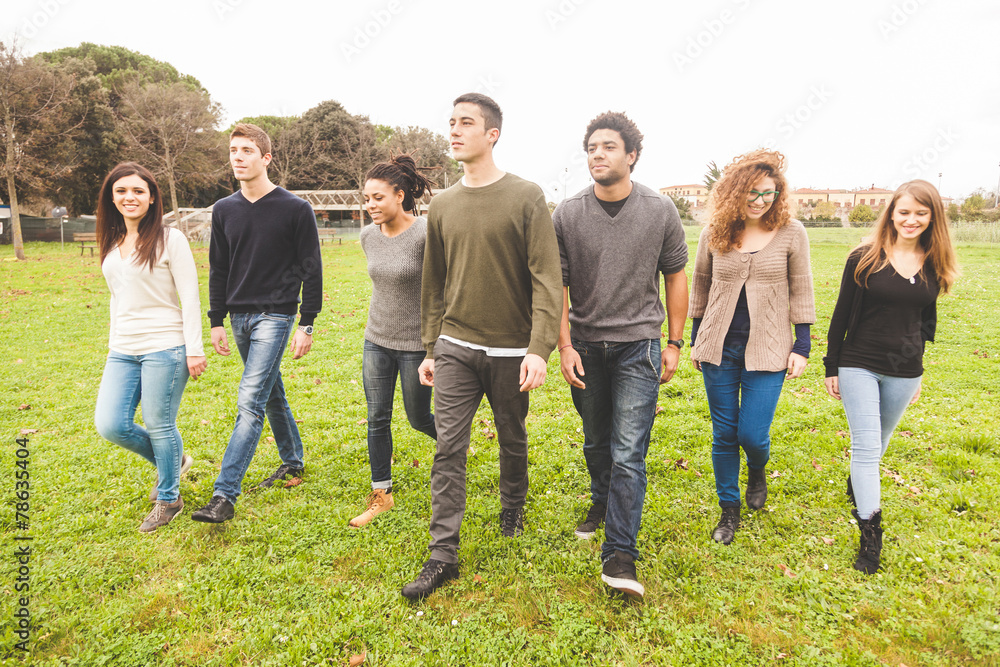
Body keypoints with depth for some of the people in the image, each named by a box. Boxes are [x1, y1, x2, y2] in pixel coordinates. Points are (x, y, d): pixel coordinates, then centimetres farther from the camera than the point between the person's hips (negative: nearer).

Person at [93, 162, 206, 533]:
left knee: (159, 426, 2)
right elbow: (117, 298, 21)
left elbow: (190, 298, -10)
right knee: (110, 425, 0)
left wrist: (194, 349, -13)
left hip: (164, 348, -6)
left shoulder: (169, 239, -7)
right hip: (121, 351, 7)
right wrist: (114, 342, 18)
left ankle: (168, 499, 23)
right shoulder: (112, 244, 13)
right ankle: (173, 461, 27)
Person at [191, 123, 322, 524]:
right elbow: (218, 270, 14)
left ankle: (224, 495, -10)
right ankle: (293, 462, 33)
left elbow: (312, 270, -6)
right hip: (239, 317, 6)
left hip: (275, 315, -6)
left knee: (250, 401, -12)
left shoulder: (295, 209, -7)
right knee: (271, 394, 16)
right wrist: (216, 321, 9)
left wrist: (306, 325, -9)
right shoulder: (224, 210, 8)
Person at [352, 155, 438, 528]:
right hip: (376, 340, 5)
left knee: (418, 418, 10)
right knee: (377, 419, 9)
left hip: (416, 343, -5)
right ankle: (381, 494, 23)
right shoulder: (368, 236, 1)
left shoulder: (426, 234, -18)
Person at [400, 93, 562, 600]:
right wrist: (430, 348, 13)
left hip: (511, 351, -2)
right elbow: (434, 286, 13)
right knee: (449, 448, -1)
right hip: (456, 348, 3)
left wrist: (539, 349, -19)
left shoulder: (526, 198, -5)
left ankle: (512, 509, 42)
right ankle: (443, 554, 8)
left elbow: (546, 278, -11)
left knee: (512, 440, 14)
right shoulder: (442, 206, 8)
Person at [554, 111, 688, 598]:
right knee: (596, 441, 17)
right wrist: (564, 346, -7)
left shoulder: (661, 212, -2)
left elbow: (675, 277, 6)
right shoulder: (567, 215, -3)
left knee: (628, 453, -6)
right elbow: (556, 285, -1)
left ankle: (619, 553, 2)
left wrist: (674, 343, 5)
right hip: (585, 344, 2)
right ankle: (603, 502, 44)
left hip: (638, 344, -2)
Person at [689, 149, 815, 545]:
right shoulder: (714, 233, 1)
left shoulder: (791, 233, -3)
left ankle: (757, 472, 35)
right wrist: (695, 341, 11)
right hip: (719, 349, 2)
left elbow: (801, 291, 3)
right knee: (724, 434, 8)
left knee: (752, 433, -3)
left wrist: (801, 346, 1)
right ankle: (729, 510, 27)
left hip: (767, 351, -1)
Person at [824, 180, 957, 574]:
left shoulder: (933, 266, 3)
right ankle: (870, 532, 0)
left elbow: (926, 319, 13)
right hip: (859, 366, -3)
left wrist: (919, 371, 14)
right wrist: (832, 367, -2)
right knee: (866, 446, -7)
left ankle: (856, 483, 46)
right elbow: (842, 314, -3)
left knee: (877, 445, 18)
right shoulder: (865, 257, -7)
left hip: (904, 372, 4)